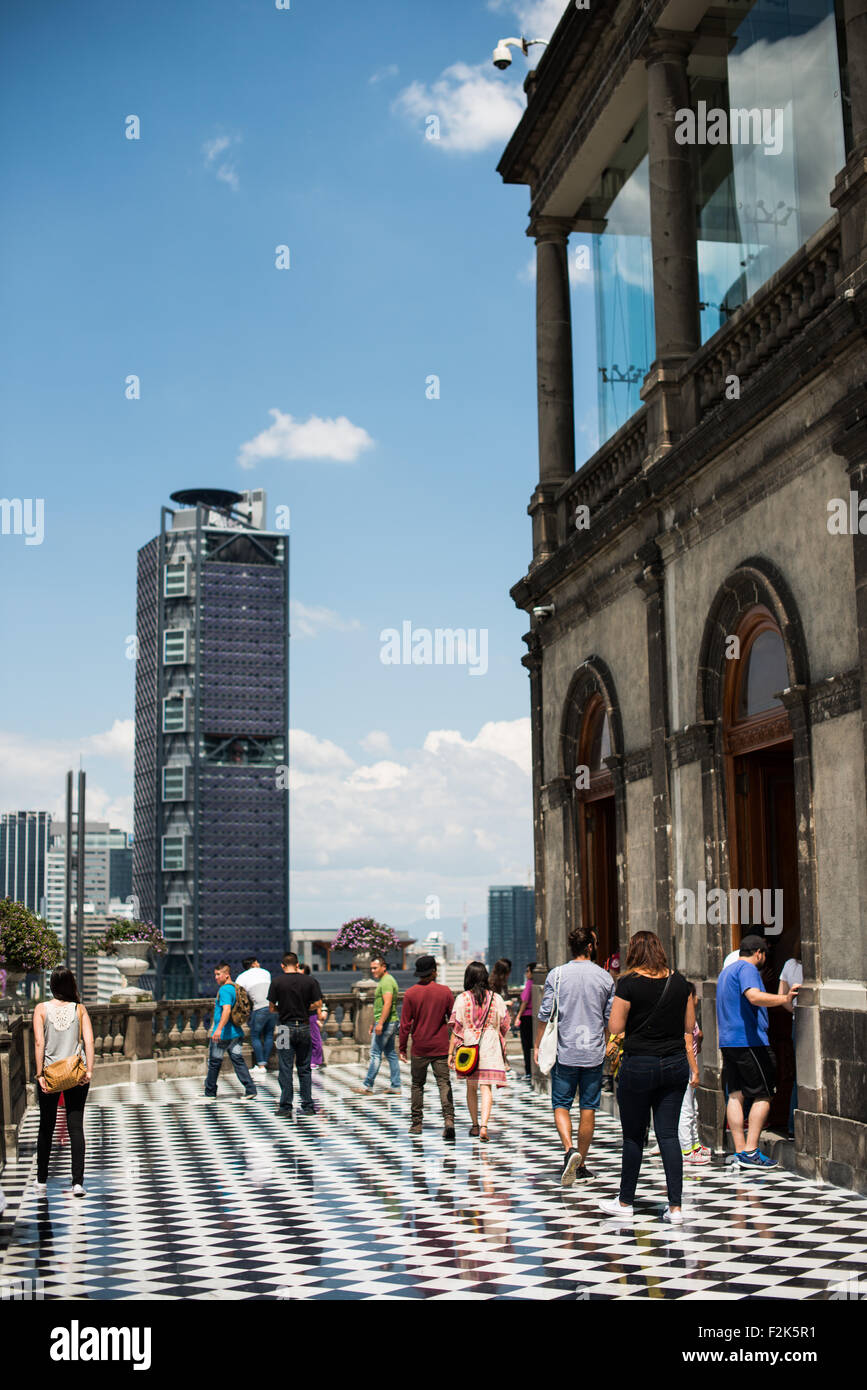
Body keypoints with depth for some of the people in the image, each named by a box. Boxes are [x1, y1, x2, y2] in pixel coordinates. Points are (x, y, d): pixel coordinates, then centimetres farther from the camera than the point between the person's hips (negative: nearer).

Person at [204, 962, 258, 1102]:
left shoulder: (224, 990, -15)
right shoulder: (236, 988, 13)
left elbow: (226, 1010, -28)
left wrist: (219, 1029, -34)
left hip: (222, 1034, -8)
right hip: (236, 1032, 8)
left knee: (214, 1063, 6)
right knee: (238, 1061, 4)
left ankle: (210, 1092, 17)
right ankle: (250, 1089, -6)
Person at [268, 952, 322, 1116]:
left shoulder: (277, 983, -5)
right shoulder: (310, 981, -1)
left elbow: (272, 1008, -2)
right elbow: (316, 1004, 0)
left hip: (286, 1028, -2)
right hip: (304, 1027, 2)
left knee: (285, 1069, 3)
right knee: (304, 1068, 11)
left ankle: (286, 1106, 2)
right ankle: (308, 1106, 12)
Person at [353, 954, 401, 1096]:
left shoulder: (386, 982, -14)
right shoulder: (383, 981, 19)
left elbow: (387, 1004, -24)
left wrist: (380, 1023, -27)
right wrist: (373, 1023, 28)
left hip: (385, 1023, -10)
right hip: (391, 1023, 10)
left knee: (375, 1054, -7)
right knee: (391, 1054, 10)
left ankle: (368, 1086, -4)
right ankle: (395, 1086, 11)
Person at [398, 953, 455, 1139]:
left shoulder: (410, 993, -5)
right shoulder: (445, 992, -2)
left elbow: (405, 1023, -3)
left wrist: (402, 1047, 5)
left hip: (419, 1048, 0)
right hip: (441, 1047, 0)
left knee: (417, 1084, 13)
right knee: (444, 1083, 0)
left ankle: (416, 1123, 14)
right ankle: (449, 1118, -17)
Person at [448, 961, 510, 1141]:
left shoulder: (462, 998, -3)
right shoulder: (496, 998, 1)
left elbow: (456, 1028, -4)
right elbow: (504, 1026, 8)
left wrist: (450, 1053, 1)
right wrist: (502, 1049, 24)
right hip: (490, 1047, 0)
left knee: (471, 1087, 15)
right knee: (486, 1088, -4)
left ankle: (475, 1126, 23)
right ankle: (484, 1126, -19)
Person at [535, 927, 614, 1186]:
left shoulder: (556, 975, -4)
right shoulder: (604, 977, 0)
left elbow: (545, 1014, -4)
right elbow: (610, 1019, 6)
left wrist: (538, 1045, 7)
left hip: (565, 1051, -1)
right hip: (594, 1053, 1)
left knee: (561, 1105, 7)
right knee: (588, 1108, 8)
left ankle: (569, 1149, -16)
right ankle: (581, 1166, 13)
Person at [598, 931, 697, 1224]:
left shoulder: (629, 983, -10)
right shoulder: (679, 982, 4)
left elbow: (615, 1027, -6)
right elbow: (689, 1027, 9)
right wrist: (693, 1067, 17)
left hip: (639, 1066, -4)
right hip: (675, 1065, 4)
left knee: (633, 1136, 8)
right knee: (668, 1134, 6)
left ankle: (625, 1203, 20)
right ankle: (675, 1207, 3)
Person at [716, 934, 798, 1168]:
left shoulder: (726, 971, 22)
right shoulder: (747, 968, -9)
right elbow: (754, 996, -27)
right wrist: (784, 999, -31)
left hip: (728, 1042, 9)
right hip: (749, 1041, -9)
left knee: (736, 1095, 6)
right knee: (763, 1095, -3)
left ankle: (739, 1151, 4)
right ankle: (750, 1151, -8)